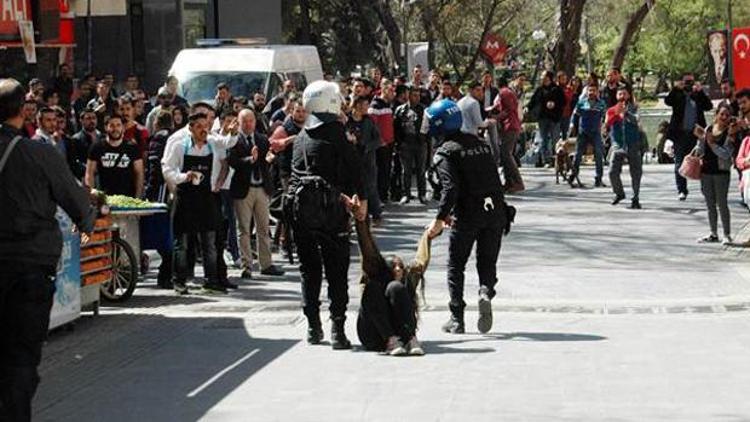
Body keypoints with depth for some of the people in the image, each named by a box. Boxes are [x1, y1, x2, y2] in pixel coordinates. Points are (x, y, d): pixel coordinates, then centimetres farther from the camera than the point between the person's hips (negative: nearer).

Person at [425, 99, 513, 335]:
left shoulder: (446, 152, -6)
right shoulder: (480, 144, 14)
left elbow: (451, 188, -18)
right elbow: (494, 180, 16)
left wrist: (439, 219, -18)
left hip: (468, 215, -5)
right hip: (495, 212, 5)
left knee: (456, 265, 10)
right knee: (487, 261, 16)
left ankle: (457, 319, 6)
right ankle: (486, 293, -16)